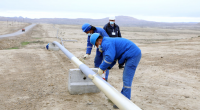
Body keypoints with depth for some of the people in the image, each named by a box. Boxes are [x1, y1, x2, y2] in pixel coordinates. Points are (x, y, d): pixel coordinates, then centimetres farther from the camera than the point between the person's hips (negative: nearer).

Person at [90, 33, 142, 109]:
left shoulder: (106, 43, -13)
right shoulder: (109, 42, 20)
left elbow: (110, 58, -25)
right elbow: (113, 59, 22)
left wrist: (101, 68, -12)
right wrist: (105, 68, 11)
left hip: (133, 55, -11)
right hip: (134, 55, 11)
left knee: (127, 80, -7)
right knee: (126, 78, 18)